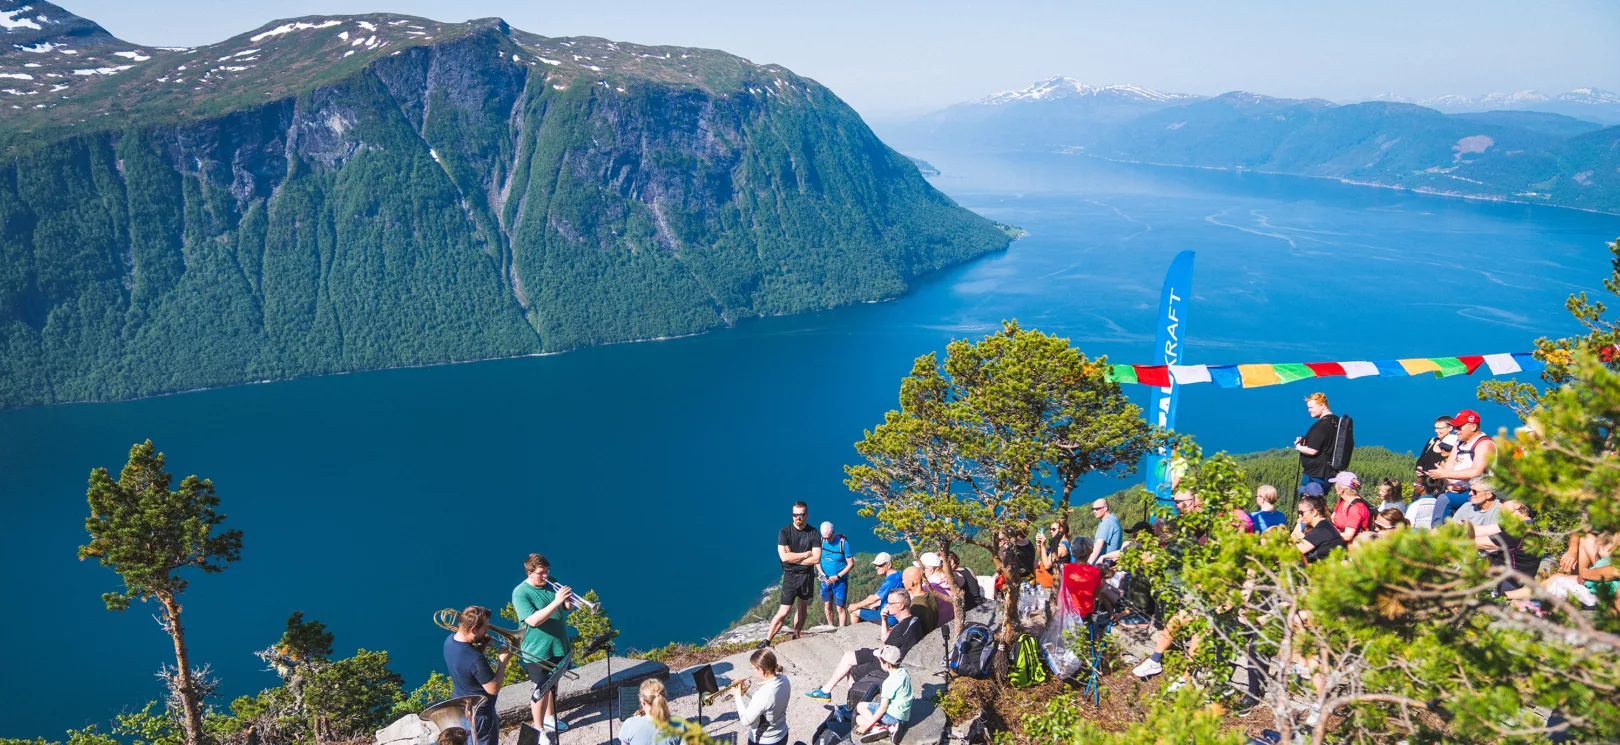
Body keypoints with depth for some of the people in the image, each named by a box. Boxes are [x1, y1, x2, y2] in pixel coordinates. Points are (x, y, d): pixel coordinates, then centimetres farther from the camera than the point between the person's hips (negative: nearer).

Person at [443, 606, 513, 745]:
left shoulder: (450, 640, -12)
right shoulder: (475, 660, -37)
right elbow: (494, 689, -26)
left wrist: (482, 645, -8)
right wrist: (502, 662, -16)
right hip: (479, 713, -8)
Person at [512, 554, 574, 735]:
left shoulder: (551, 583, -1)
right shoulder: (520, 593, -19)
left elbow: (567, 608, 8)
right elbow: (533, 620, -31)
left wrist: (568, 600, -16)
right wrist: (556, 601, -36)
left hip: (559, 645, 6)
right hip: (538, 651, -6)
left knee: (553, 683, 22)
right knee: (541, 689, 3)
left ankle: (549, 718, 41)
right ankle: (539, 729, 19)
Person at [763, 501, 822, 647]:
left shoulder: (814, 534, -6)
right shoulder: (784, 533, -10)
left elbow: (816, 559, -12)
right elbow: (784, 557, -20)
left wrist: (794, 558, -15)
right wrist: (806, 554, -14)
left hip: (807, 575, 3)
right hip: (790, 576, -3)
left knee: (803, 608, 15)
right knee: (784, 612, -7)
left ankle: (796, 636, 30)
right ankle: (767, 641, 1)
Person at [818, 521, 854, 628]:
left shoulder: (843, 542, -16)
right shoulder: (820, 540, -6)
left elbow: (851, 564, -13)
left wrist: (837, 577, -17)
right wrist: (821, 573, -12)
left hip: (840, 580, -4)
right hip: (825, 579, 4)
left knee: (840, 608, -4)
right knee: (827, 605, 12)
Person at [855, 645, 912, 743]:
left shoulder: (889, 682, -22)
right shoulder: (904, 671, 1)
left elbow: (883, 708, -21)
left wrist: (866, 726, -16)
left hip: (894, 716, -8)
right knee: (859, 719, 13)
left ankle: (877, 727, -20)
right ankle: (890, 728, -8)